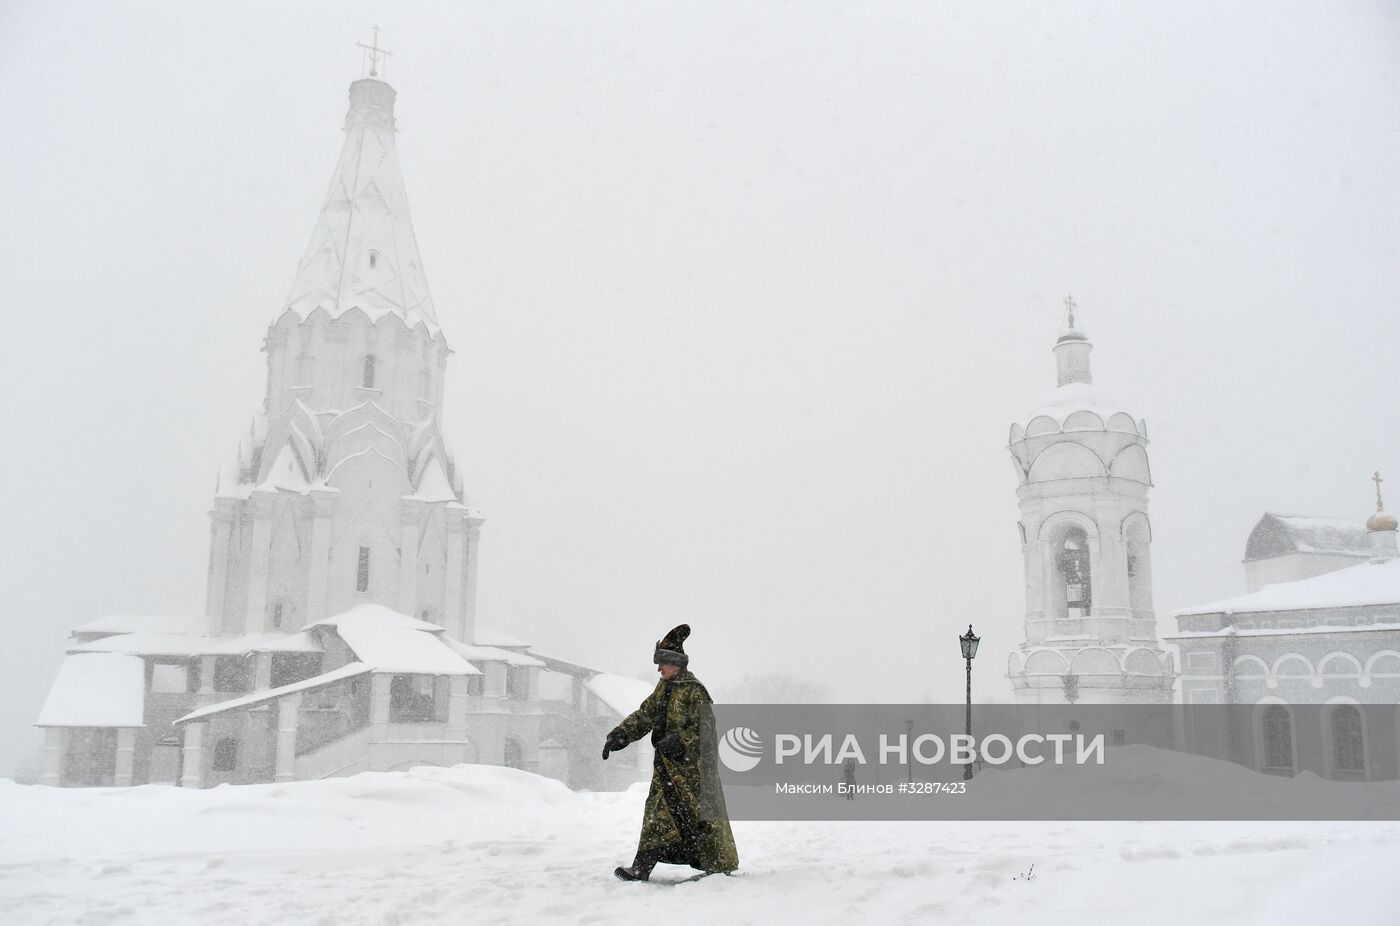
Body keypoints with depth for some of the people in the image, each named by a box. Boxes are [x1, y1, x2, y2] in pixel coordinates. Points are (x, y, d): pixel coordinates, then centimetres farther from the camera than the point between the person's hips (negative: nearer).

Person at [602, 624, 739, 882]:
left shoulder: (694, 691, -14)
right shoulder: (664, 688, 11)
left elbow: (703, 729, -18)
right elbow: (643, 716, 12)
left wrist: (677, 743, -26)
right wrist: (618, 737, 1)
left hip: (692, 764, -8)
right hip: (667, 764, 8)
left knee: (700, 812, -2)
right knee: (658, 812, 9)